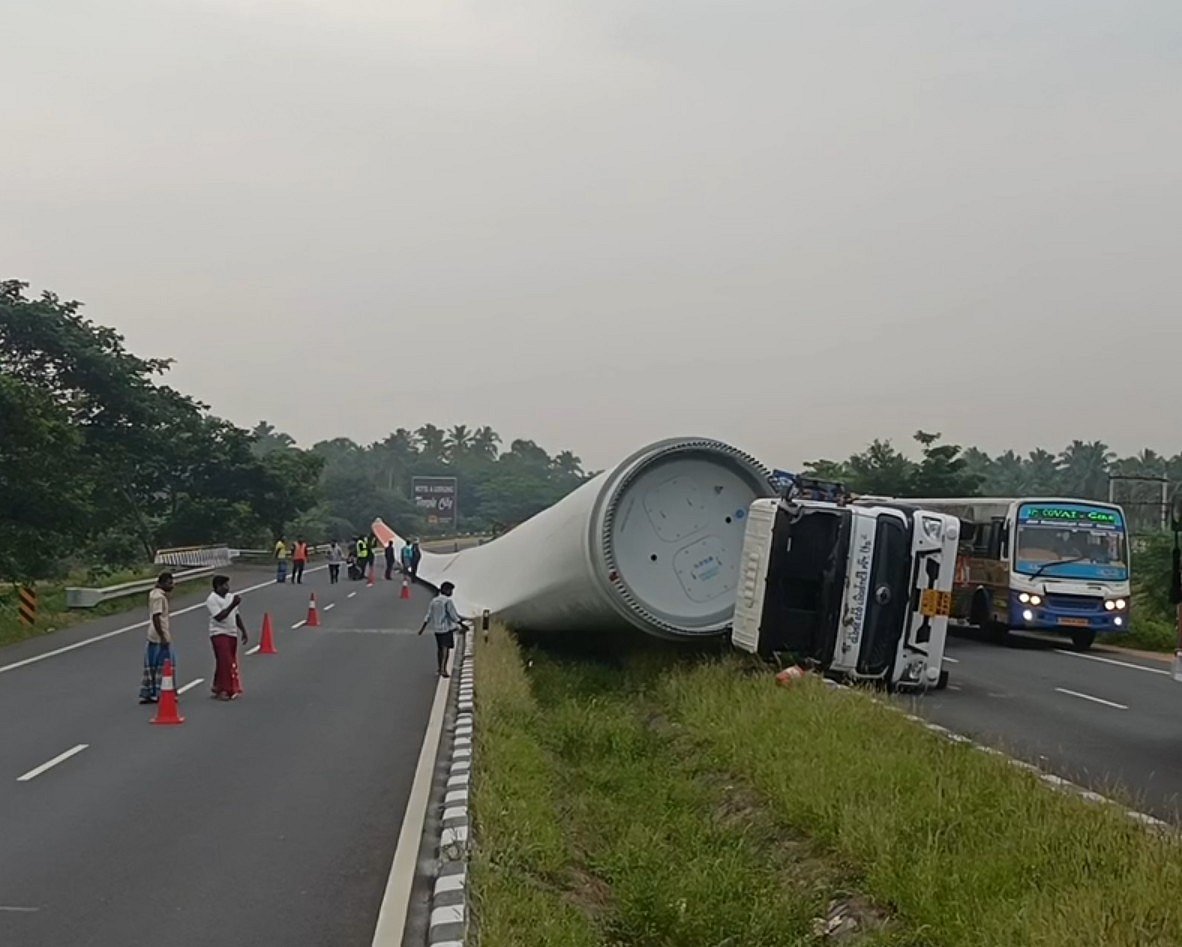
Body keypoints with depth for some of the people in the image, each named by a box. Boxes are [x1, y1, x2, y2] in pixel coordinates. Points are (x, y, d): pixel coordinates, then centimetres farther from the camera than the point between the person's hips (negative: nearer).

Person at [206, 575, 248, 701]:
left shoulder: (230, 597, 13)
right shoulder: (212, 599, -11)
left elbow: (236, 615, 20)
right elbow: (219, 617, -21)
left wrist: (243, 631, 18)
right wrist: (232, 605, -23)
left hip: (232, 634, 8)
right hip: (219, 634, -8)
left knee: (231, 663, 9)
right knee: (225, 662, -12)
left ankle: (217, 687, 19)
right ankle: (222, 690, -5)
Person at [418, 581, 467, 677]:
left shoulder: (434, 601, 7)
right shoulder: (448, 601, -14)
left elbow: (428, 616, 7)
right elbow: (454, 616, -16)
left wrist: (423, 628, 10)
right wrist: (462, 625, -9)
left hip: (436, 628, 7)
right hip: (446, 628, -7)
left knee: (439, 648, 16)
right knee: (446, 648, -3)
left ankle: (441, 668, 24)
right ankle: (443, 669, -11)